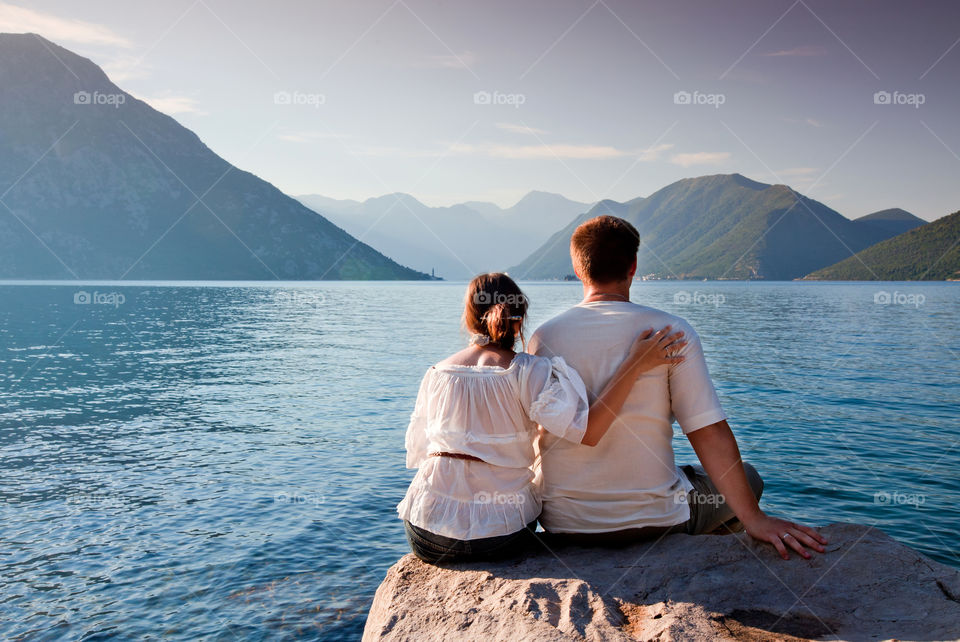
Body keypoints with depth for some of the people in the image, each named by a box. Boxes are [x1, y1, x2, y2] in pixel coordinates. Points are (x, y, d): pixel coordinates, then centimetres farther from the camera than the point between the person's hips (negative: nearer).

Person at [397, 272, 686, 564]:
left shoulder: (436, 374, 1)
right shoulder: (527, 371, -12)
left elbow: (418, 449, 10)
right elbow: (588, 431, -25)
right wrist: (635, 364, -22)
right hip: (503, 536, -2)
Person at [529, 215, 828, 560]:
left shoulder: (543, 337, -6)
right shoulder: (671, 331, -12)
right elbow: (709, 433, -15)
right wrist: (754, 519, -8)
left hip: (563, 523, 3)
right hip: (654, 520, -2)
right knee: (746, 477, 26)